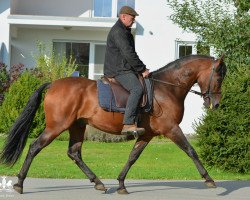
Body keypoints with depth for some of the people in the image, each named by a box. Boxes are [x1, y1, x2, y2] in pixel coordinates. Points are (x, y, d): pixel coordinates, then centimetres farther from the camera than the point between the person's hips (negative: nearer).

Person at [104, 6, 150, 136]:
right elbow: (128, 54, -21)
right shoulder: (118, 31, -14)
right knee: (137, 89, -30)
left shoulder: (125, 31, 22)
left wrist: (142, 68, 17)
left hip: (124, 68, 11)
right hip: (118, 70, -11)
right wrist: (142, 69, -15)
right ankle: (128, 124, -38)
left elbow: (131, 53, 28)